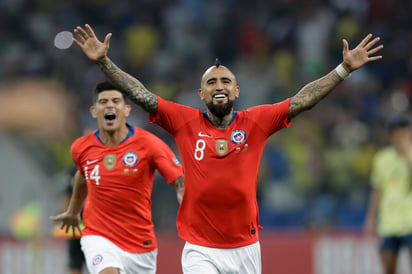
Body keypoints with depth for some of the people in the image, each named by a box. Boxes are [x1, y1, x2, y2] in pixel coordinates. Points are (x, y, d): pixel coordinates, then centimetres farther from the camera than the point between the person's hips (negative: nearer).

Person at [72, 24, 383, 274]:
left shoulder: (255, 122, 1)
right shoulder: (185, 122, -1)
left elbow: (302, 100, -1)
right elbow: (140, 94, -5)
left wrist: (345, 68, -6)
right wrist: (103, 61, -12)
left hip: (246, 248, 2)